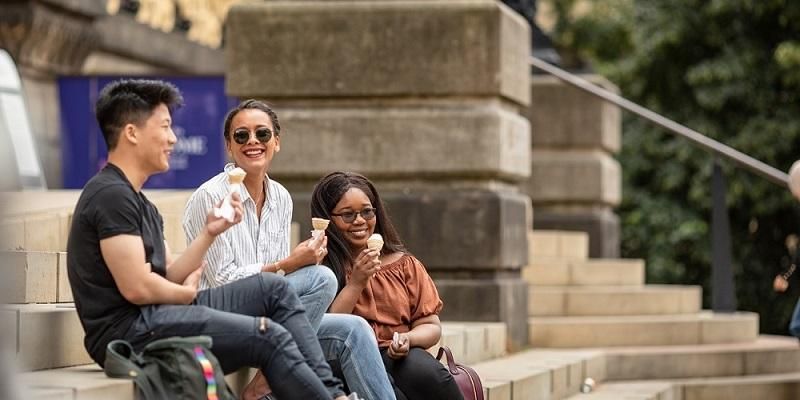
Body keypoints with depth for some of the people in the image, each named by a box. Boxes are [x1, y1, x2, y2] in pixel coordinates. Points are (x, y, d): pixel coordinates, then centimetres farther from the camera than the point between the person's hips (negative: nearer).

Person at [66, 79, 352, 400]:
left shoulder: (139, 202, 21)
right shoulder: (111, 195, -13)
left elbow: (169, 277, 14)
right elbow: (137, 287, -20)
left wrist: (209, 232, 3)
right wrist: (187, 293, -1)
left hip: (154, 315, 10)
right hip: (129, 329, -10)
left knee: (273, 288, 8)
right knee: (269, 337, -17)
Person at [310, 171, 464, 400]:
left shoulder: (403, 265, 18)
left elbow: (431, 327, 14)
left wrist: (407, 338, -8)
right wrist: (356, 284, -9)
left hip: (399, 357, 3)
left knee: (426, 372, -33)